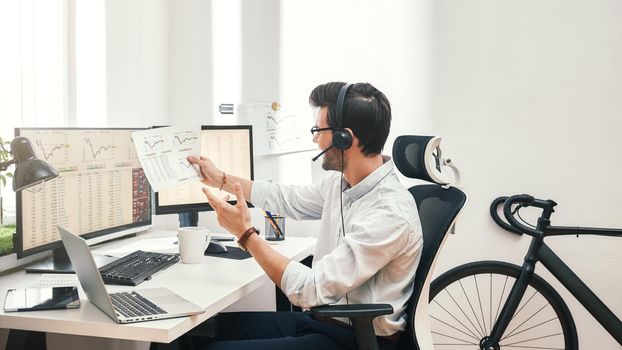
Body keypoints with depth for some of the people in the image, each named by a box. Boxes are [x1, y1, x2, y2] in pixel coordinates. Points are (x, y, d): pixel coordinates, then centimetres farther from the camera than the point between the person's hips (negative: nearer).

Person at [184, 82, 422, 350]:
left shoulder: (390, 214, -26)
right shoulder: (340, 182, 1)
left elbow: (310, 290, -25)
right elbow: (289, 199, 22)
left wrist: (246, 234, -18)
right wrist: (222, 179, 26)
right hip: (319, 319, 8)